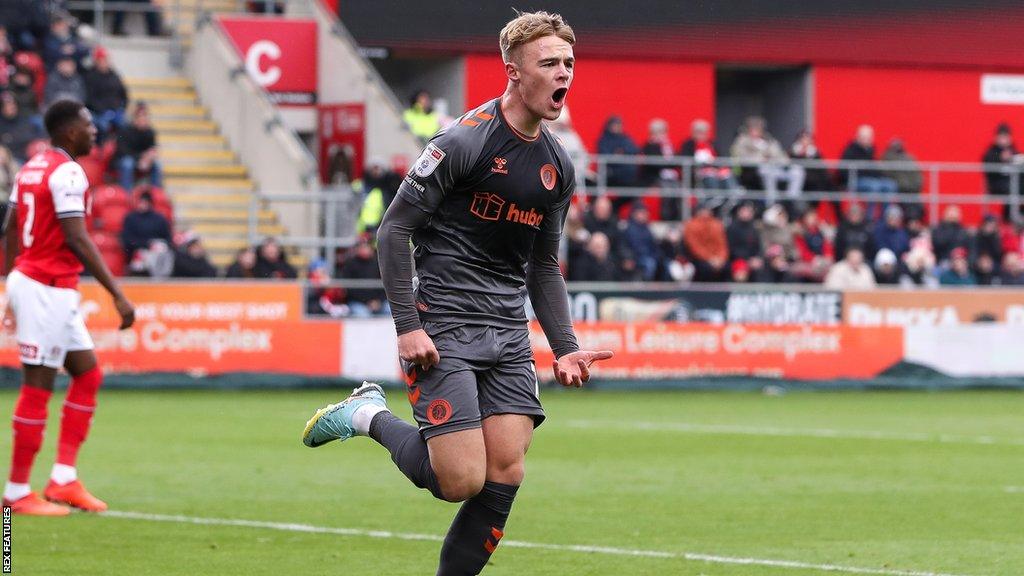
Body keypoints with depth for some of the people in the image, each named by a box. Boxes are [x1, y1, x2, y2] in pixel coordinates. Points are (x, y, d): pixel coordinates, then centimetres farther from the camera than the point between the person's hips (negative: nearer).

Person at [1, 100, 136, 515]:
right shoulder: (67, 172, -15)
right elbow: (76, 239, -23)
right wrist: (117, 294, -23)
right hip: (47, 290, -10)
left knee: (88, 375, 13)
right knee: (37, 390, -4)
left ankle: (63, 480, 11)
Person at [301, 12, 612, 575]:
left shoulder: (558, 167, 11)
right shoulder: (465, 141, -12)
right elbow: (394, 229, -10)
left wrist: (565, 347, 11)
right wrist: (407, 326, -15)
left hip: (508, 332, 7)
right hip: (444, 328, -7)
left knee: (506, 475, -3)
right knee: (462, 481, -12)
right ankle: (371, 416, 12)